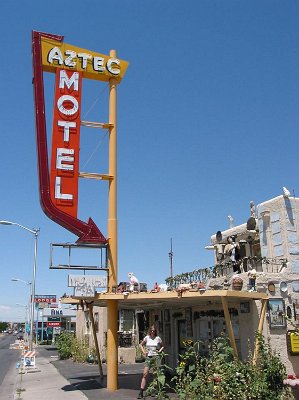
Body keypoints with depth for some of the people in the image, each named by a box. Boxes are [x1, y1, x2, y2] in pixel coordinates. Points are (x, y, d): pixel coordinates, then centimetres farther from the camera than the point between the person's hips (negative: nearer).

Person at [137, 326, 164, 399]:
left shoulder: (158, 338, 2)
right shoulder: (147, 338, 4)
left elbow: (162, 346, 15)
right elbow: (141, 345, 18)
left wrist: (160, 351, -3)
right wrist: (143, 351, 4)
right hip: (148, 357, 0)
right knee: (145, 375, -7)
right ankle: (141, 393, -8)